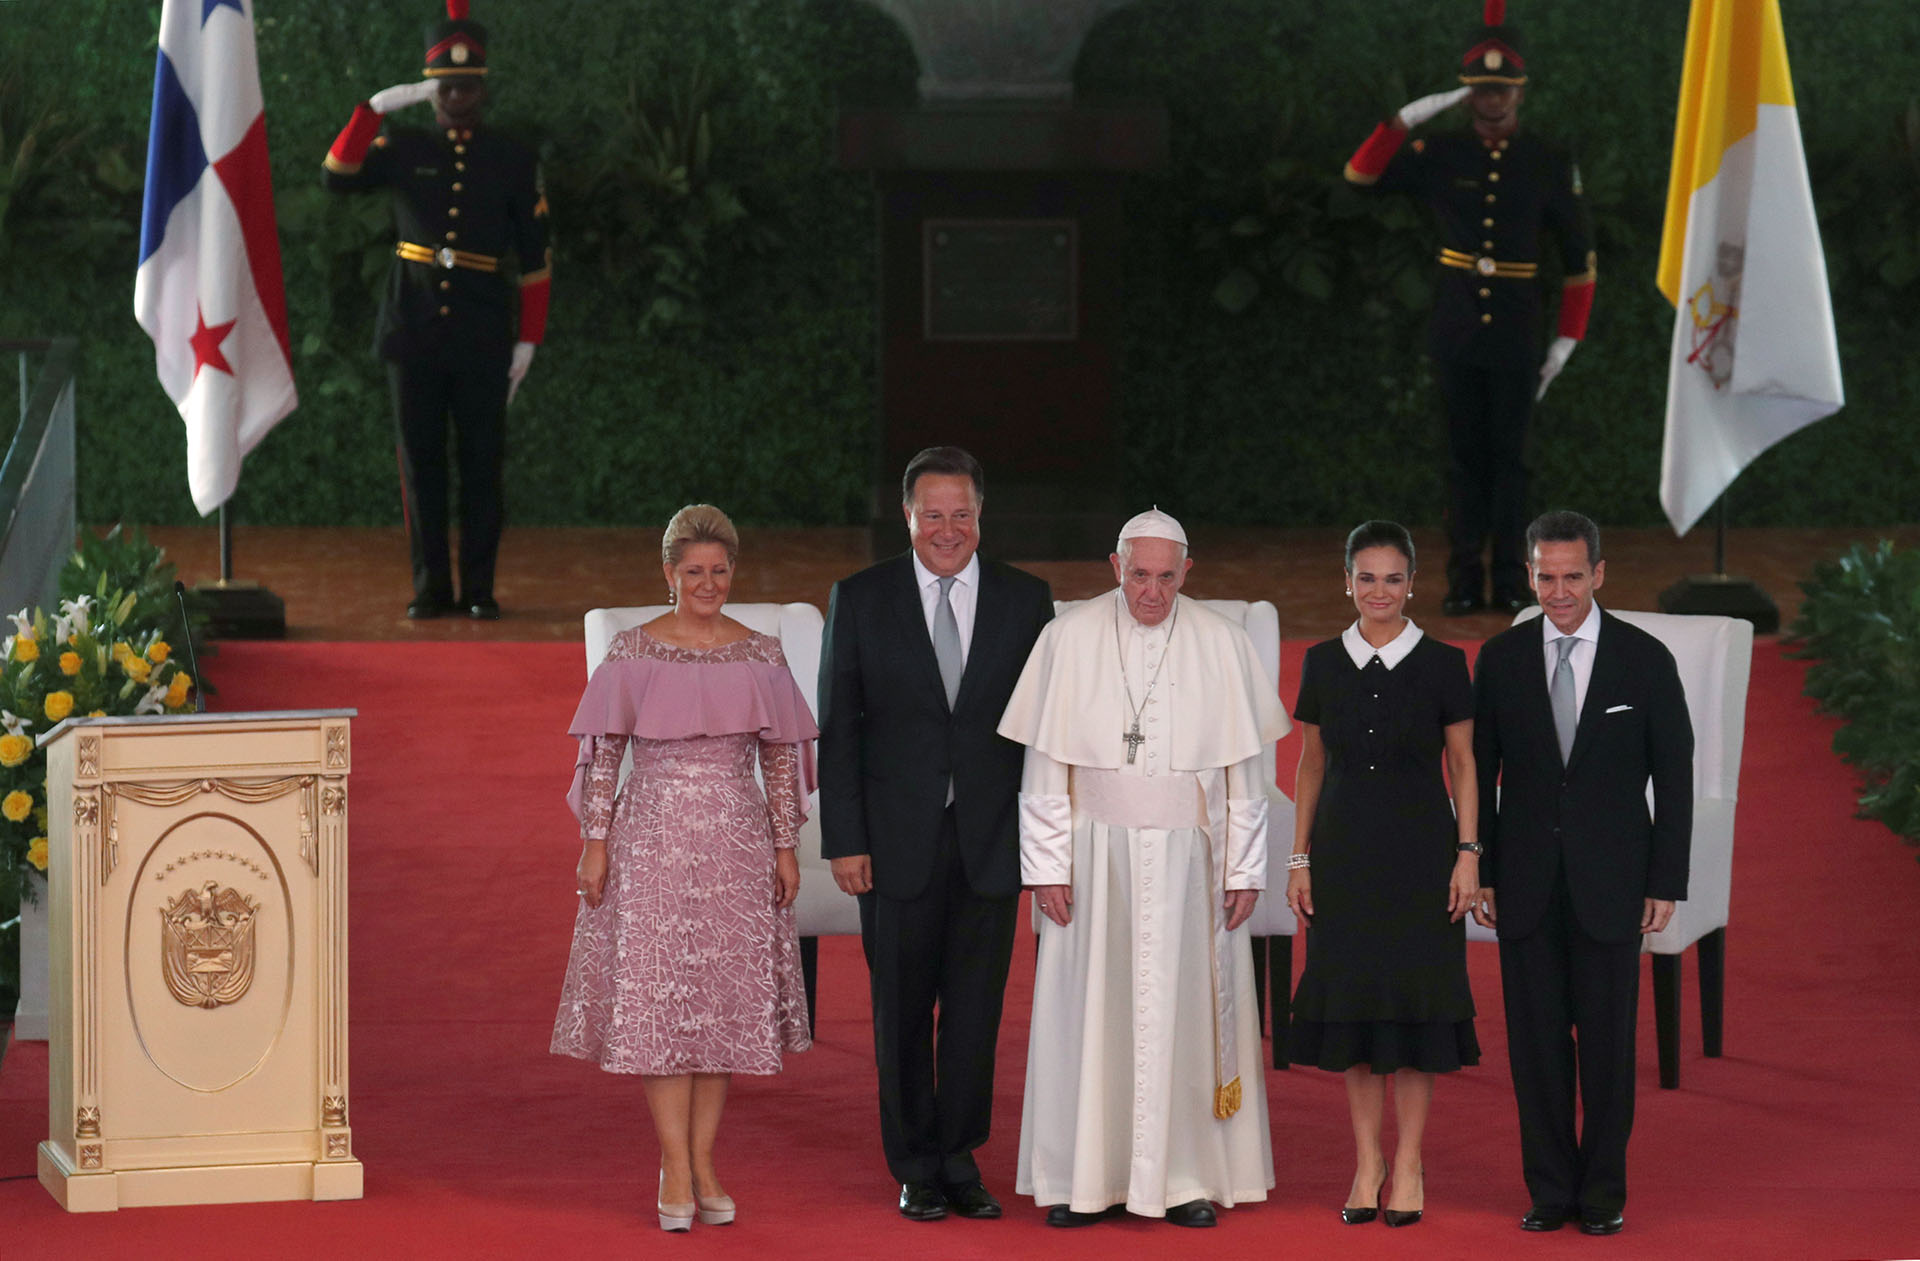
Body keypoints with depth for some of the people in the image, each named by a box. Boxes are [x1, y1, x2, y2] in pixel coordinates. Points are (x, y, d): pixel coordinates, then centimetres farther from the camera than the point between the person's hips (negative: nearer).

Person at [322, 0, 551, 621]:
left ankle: (479, 588, 9)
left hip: (483, 339, -1)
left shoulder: (514, 162, 4)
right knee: (421, 459, 3)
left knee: (482, 460, 1)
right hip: (414, 331, 1)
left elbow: (535, 258, 5)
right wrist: (374, 108, -18)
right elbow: (338, 177, -12)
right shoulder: (401, 149, 5)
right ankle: (431, 587, 10)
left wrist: (528, 339, 0)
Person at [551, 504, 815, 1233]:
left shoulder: (760, 655, 5)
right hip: (652, 837, -2)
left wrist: (786, 846, 4)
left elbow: (779, 755, 8)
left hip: (735, 843, 2)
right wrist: (594, 840, -5)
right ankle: (676, 1169, -1)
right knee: (658, 998, -5)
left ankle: (703, 1165, 11)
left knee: (725, 1001, 4)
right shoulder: (634, 653, -1)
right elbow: (604, 751, 0)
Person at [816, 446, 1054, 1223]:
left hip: (990, 839, 1)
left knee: (976, 1009, 5)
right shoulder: (860, 600, 0)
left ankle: (960, 1159, 17)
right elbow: (838, 729, 0)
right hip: (897, 840, -1)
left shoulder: (1025, 600, 3)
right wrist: (844, 840, -6)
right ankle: (916, 1168, 18)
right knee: (902, 1011, 7)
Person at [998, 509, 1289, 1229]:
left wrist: (1244, 871, 0)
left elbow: (1244, 772, 3)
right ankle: (1086, 1179, 7)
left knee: (1183, 1011, 2)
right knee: (1089, 1012, 1)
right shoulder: (1070, 641, -1)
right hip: (1095, 853, 0)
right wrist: (1047, 867, -5)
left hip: (1187, 858, 0)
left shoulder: (1220, 646, 0)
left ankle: (1185, 1181, 8)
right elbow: (1045, 768, 0)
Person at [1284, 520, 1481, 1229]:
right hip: (1344, 850, 2)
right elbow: (1312, 764, 9)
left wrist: (1468, 853, -7)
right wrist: (1299, 859, 6)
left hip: (1419, 848, -2)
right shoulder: (1323, 664, 4)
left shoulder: (1441, 665, -3)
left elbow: (1464, 765, 1)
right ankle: (1367, 1163, 13)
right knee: (1351, 1000, 4)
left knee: (1416, 997, -1)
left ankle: (1409, 1166, 7)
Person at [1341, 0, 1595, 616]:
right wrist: (1407, 118, -13)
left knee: (1509, 455, 3)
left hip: (1516, 336, -1)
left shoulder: (1550, 165, -1)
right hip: (1455, 332, 1)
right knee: (1464, 455, 5)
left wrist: (1567, 339, -1)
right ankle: (1464, 582, 8)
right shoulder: (1440, 156, 2)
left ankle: (1511, 583, 8)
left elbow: (1580, 257, 3)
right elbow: (1360, 174, -3)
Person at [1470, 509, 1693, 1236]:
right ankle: (1550, 1190, 12)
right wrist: (1477, 873, 2)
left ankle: (1603, 1192, 10)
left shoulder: (1645, 659, -1)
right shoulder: (1501, 659, 3)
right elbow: (1479, 772, 8)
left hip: (1610, 883, -1)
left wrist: (1666, 882, -4)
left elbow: (1674, 778, 1)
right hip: (1527, 883, 2)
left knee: (1608, 1041, 1)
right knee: (1536, 1040, 3)